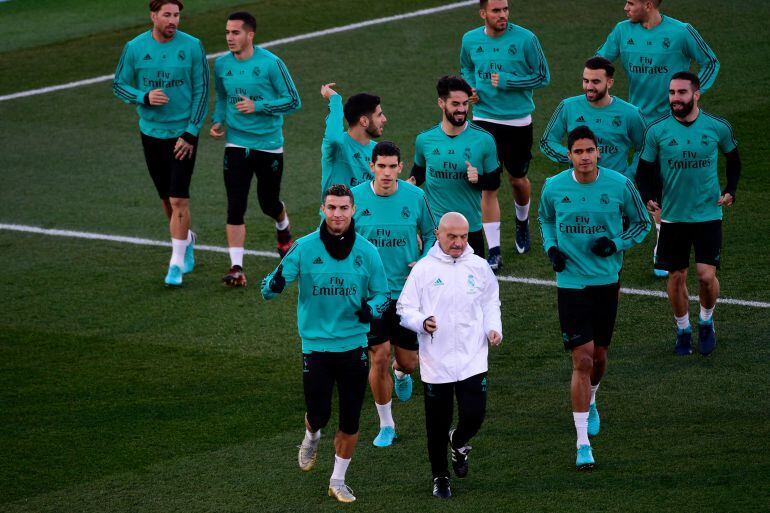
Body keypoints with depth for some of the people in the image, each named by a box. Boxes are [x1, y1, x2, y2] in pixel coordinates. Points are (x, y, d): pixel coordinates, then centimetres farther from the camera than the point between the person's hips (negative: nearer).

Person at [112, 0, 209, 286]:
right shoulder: (135, 48, -4)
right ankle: (186, 240, 39)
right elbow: (119, 85, 4)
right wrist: (144, 97, -16)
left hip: (183, 132, -2)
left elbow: (202, 91, -4)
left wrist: (191, 133, -10)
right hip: (151, 132, 2)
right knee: (166, 198, 12)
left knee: (178, 200, -10)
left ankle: (176, 264, -3)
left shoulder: (192, 47, -8)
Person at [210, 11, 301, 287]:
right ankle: (236, 268, -10)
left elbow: (293, 101, -9)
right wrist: (217, 121, 1)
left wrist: (257, 106, -20)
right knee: (235, 207, -10)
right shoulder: (221, 65, 2)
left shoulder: (270, 64, -13)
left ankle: (284, 231, 48)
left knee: (269, 203, 12)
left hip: (269, 143, -2)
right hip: (236, 144, 2)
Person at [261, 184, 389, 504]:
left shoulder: (366, 251, -2)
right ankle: (311, 438, 35)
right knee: (319, 414, -2)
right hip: (315, 344, -1)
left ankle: (338, 481, 22)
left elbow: (382, 293, 9)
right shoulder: (304, 248, -6)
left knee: (350, 422, 4)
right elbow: (269, 290, -5)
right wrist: (276, 282, -30)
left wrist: (372, 308, -15)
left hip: (354, 346, 1)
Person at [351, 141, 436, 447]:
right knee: (379, 358, -6)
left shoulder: (415, 197, -6)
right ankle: (386, 425, 13)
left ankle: (400, 374, 47)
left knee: (409, 362, 7)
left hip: (407, 291, 1)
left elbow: (430, 234, 8)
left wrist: (424, 262, -8)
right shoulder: (355, 197, -8)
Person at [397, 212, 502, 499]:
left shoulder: (479, 267, 6)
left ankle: (459, 443, 30)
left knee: (474, 415, -6)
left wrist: (493, 328, 2)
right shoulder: (424, 268, -3)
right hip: (436, 362, -2)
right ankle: (440, 477, 25)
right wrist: (422, 322, -19)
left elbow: (490, 302, 20)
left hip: (473, 359, 2)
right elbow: (404, 309, 1)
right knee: (438, 423, 6)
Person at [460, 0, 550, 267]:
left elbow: (543, 76, -5)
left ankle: (522, 221, 47)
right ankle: (494, 251, -4)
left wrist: (506, 82, -15)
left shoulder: (525, 39, -11)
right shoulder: (470, 40, -1)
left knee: (517, 179, 14)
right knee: (488, 184, -7)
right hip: (484, 118, 1)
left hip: (518, 120, -1)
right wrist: (470, 88, -2)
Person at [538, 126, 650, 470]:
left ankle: (590, 401, 49)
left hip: (607, 281, 2)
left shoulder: (619, 185, -7)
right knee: (582, 360, -9)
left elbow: (642, 223, 7)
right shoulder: (554, 187, -5)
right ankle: (583, 442, -4)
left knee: (599, 356, 14)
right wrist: (551, 248, -1)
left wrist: (617, 244, -10)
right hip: (570, 283, -2)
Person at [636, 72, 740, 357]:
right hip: (672, 216, 1)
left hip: (708, 214, -1)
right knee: (676, 276, 5)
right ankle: (683, 330, 26)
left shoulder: (718, 127, -5)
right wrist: (648, 198, -15)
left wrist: (730, 191, 0)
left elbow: (733, 159, 13)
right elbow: (644, 170, 3)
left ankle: (706, 322, 20)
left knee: (707, 275, -8)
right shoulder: (657, 131, -6)